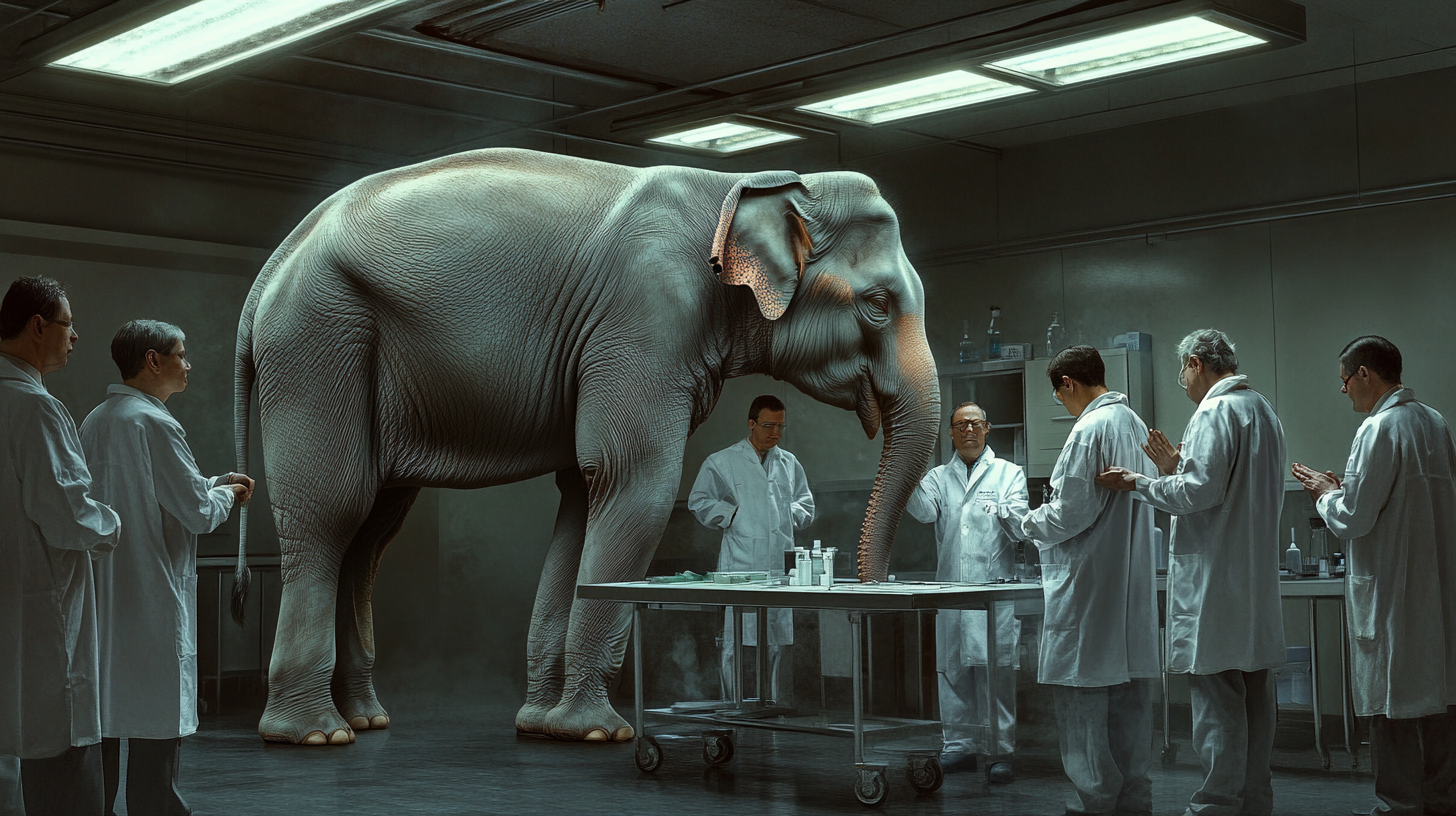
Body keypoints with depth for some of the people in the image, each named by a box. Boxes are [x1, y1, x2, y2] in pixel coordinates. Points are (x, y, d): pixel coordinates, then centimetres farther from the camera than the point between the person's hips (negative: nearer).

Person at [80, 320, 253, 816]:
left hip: (101, 598, 9)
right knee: (157, 719, -3)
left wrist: (211, 486, 20)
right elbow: (199, 514, -15)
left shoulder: (95, 421, 13)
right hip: (152, 600, -9)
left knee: (103, 714, 13)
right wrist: (224, 494, 5)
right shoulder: (154, 424, -15)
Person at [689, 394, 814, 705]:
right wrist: (733, 515, -4)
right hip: (741, 568, -4)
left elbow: (807, 504, 27)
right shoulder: (721, 463, 6)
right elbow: (699, 502, 7)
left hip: (782, 565, 4)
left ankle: (782, 709, 12)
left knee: (782, 643, 4)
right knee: (740, 643, -7)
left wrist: (791, 513, 7)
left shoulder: (789, 463, 18)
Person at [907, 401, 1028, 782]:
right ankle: (961, 743, 15)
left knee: (996, 669, -6)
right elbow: (925, 510, -3)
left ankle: (1001, 750, -1)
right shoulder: (939, 477, 17)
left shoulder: (1008, 473, 10)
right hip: (951, 588, 3)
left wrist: (1007, 515, -25)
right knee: (952, 667, 5)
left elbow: (1017, 525, -2)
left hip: (994, 586, -3)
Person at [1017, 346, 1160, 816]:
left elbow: (1073, 511, -19)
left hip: (1087, 587, -9)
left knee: (1081, 694, -3)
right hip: (1132, 583, 9)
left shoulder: (1090, 429, -15)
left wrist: (1031, 524, 1)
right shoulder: (1134, 424, 13)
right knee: (1130, 696, 12)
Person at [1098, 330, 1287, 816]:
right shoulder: (1263, 411, 18)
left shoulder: (1215, 411, -11)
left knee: (1216, 697, -7)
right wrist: (1177, 468, 19)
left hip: (1214, 580, -9)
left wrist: (1139, 484, -8)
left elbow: (1202, 490, -19)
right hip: (1257, 579, 9)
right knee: (1254, 696, 12)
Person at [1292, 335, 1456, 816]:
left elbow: (1353, 518, -17)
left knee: (1393, 705, 0)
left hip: (1391, 588, -8)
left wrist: (1325, 493, 2)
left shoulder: (1379, 429, -16)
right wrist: (1344, 489, 16)